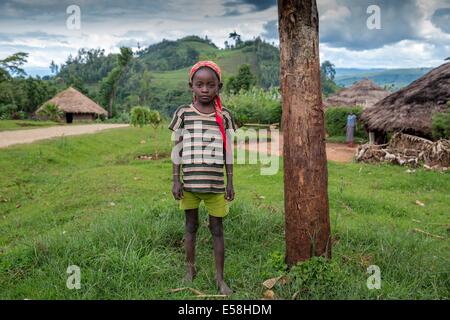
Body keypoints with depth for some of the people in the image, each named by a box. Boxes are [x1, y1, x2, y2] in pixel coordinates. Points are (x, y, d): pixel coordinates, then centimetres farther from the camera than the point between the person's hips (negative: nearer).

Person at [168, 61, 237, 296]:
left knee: (217, 229, 8)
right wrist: (176, 180, -2)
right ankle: (190, 269, 34)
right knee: (191, 226, 15)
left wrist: (230, 183, 4)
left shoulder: (224, 116, 1)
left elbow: (228, 152, 5)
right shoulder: (183, 113, -1)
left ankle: (220, 277, 22)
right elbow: (177, 149, 2)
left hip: (216, 184, 0)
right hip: (190, 182, 0)